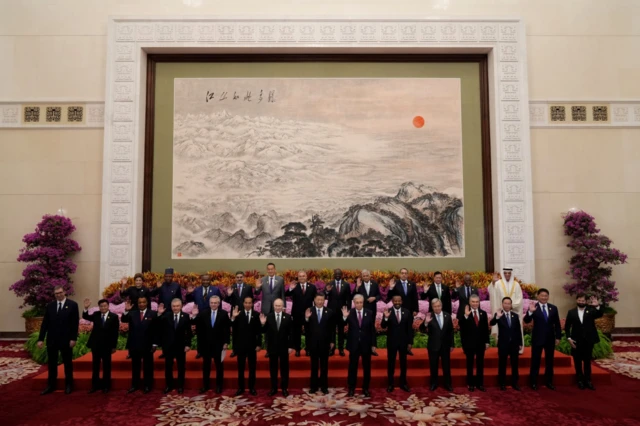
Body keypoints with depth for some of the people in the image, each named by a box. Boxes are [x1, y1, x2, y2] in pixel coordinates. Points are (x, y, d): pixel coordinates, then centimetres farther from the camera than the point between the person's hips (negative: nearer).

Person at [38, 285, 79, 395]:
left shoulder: (72, 305, -4)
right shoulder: (50, 306, 6)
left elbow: (75, 323, -7)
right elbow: (45, 323, 5)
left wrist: (73, 338, -12)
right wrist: (41, 339, -1)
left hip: (66, 339, -3)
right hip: (52, 339, 3)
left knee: (67, 363, 7)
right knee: (51, 363, 10)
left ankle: (68, 385, 18)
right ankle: (51, 385, 21)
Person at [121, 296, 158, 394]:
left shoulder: (153, 314, -3)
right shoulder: (132, 313, 6)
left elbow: (156, 330, -4)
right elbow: (123, 320, -11)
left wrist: (154, 344, -7)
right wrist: (126, 311, -28)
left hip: (147, 345, -3)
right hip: (134, 345, 3)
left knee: (148, 366, 6)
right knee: (135, 366, 13)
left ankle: (147, 385, 15)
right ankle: (135, 385, 23)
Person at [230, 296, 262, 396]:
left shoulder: (256, 315, 0)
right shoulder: (238, 314, -1)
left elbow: (259, 331, 0)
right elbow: (234, 329, -11)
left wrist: (258, 344, -4)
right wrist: (233, 318, -25)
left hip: (252, 345, 0)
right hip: (241, 345, 0)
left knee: (252, 368, 7)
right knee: (240, 368, 7)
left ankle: (252, 388, 16)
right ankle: (241, 388, 17)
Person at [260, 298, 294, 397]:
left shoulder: (288, 317, -4)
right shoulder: (268, 317, -3)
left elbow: (291, 333, -2)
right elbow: (264, 331, -3)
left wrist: (290, 346, -5)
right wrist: (263, 324, -23)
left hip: (284, 346, 0)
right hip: (272, 346, 1)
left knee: (284, 368, 8)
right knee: (273, 368, 10)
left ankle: (284, 388, 19)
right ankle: (273, 388, 21)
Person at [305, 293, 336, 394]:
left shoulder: (329, 312, 1)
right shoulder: (309, 311, -2)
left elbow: (332, 328, 3)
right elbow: (306, 328, -6)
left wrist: (332, 341, -1)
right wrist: (306, 318, -23)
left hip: (325, 343, 0)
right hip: (313, 343, 0)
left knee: (324, 366, 9)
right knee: (314, 365, 9)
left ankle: (324, 386, 18)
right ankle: (314, 386, 18)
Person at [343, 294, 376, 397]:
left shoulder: (369, 313, -2)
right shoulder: (349, 313, -7)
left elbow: (372, 329, 2)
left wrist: (373, 344, 1)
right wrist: (344, 317, -36)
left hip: (366, 344, 2)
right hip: (354, 344, -1)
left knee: (367, 368, 11)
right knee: (352, 367, 7)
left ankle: (365, 388, 23)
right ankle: (351, 388, 19)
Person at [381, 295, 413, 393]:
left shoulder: (407, 312, -1)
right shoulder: (388, 312, -6)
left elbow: (410, 328, 2)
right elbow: (383, 326, -12)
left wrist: (410, 342, 0)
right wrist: (386, 318, -31)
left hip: (403, 341, 2)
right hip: (391, 341, -2)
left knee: (403, 363, 11)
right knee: (390, 363, 7)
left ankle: (403, 383, 24)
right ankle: (390, 384, 17)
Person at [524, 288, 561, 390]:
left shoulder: (553, 308, 5)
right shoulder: (533, 307, -7)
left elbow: (557, 324, 9)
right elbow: (526, 321, -17)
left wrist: (558, 337, 3)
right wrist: (530, 312, -35)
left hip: (550, 338, 4)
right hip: (537, 338, -4)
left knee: (549, 361, 12)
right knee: (535, 361, 2)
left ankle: (548, 382, 24)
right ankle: (533, 382, 10)